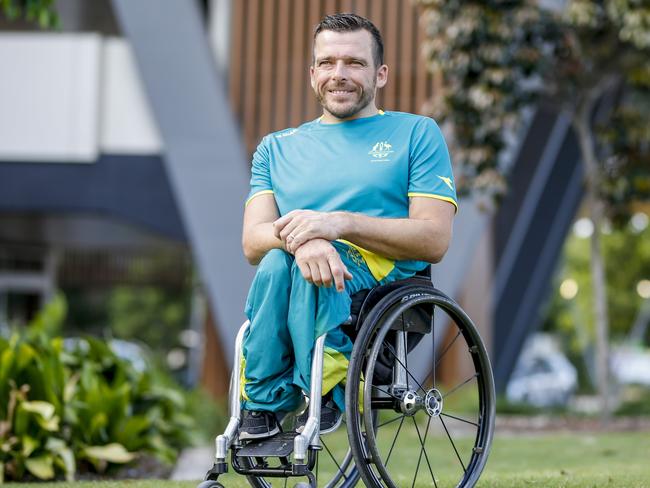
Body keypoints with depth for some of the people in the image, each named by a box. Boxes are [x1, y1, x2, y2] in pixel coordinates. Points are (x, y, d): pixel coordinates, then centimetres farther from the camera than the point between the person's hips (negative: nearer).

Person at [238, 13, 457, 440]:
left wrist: (340, 224, -14)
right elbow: (253, 242, 7)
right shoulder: (277, 148, 24)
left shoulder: (416, 133, 15)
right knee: (278, 259, -35)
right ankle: (261, 405, -26)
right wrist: (298, 238, -19)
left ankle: (323, 387, -28)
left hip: (389, 281, -3)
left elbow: (435, 240, 0)